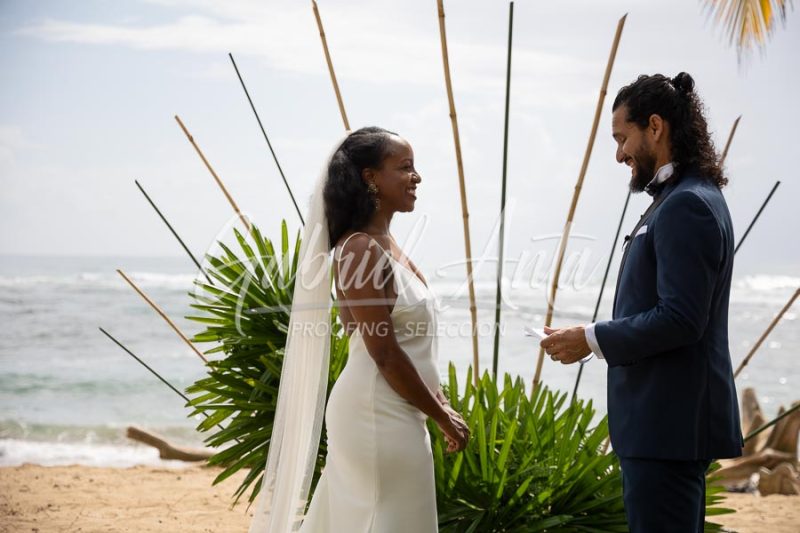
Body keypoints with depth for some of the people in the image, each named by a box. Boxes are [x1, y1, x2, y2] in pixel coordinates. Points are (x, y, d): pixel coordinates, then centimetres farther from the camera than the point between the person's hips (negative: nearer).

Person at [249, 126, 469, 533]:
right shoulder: (361, 249, -17)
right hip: (378, 414, -9)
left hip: (392, 411, 9)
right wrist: (443, 417, -12)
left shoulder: (385, 244, 11)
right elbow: (385, 354, -20)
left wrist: (440, 402, 11)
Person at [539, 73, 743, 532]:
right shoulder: (689, 198, 15)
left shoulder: (686, 206, -17)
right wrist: (602, 338, 12)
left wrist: (592, 339, -15)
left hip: (668, 423, -11)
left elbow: (680, 319, -23)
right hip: (669, 419, 11)